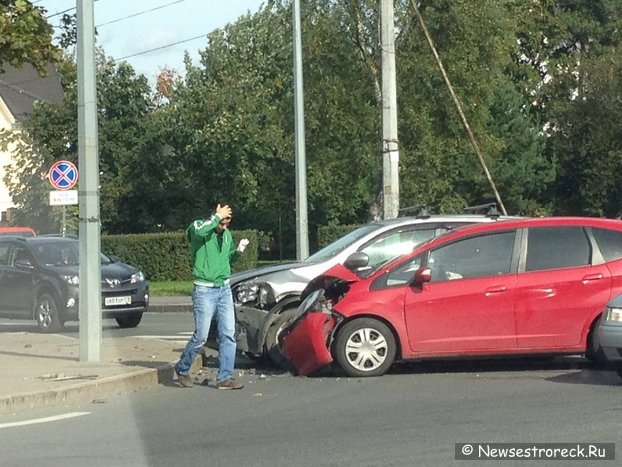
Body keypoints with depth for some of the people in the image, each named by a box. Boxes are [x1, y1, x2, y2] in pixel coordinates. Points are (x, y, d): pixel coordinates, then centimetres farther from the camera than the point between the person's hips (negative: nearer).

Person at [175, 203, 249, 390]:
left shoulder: (226, 234, 12)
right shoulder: (198, 226, -7)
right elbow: (199, 231, -34)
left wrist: (239, 250, 7)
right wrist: (217, 217, -26)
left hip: (224, 289, 6)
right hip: (205, 290, -6)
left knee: (229, 334, -1)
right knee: (201, 336, -4)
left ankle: (225, 378, 4)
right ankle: (182, 369, 19)